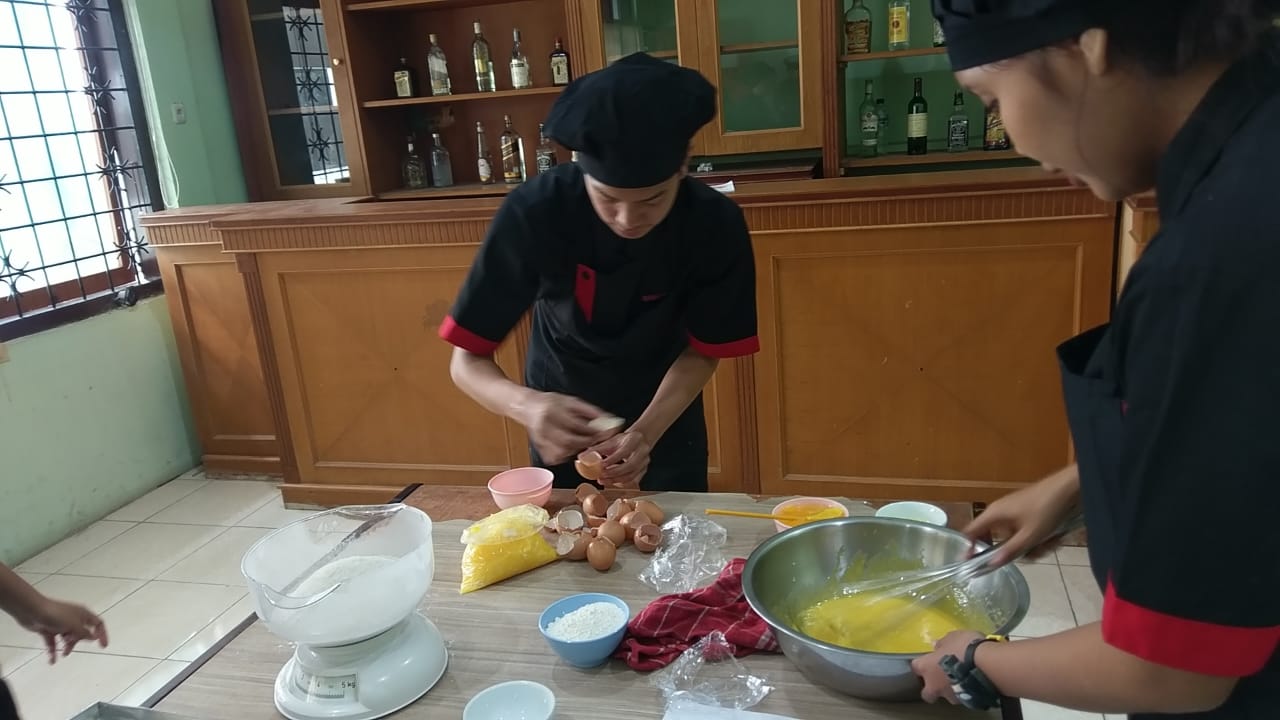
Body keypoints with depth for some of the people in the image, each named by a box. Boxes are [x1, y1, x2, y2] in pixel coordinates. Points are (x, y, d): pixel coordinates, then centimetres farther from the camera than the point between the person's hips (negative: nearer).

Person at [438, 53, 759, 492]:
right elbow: (467, 361, -25)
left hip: (666, 417, 0)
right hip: (564, 423, 0)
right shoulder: (533, 213, -31)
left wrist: (647, 431, -33)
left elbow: (702, 352, -15)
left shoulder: (716, 224, -27)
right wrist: (528, 406, -46)